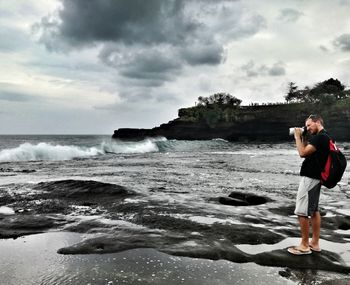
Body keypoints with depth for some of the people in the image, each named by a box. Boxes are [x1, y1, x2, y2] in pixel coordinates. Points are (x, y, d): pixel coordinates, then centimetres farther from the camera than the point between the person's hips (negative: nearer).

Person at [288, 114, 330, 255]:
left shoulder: (320, 137, -17)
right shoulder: (322, 137, 15)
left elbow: (303, 153, -23)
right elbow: (308, 153, 17)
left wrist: (297, 137, -12)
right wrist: (303, 138, 9)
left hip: (309, 178, -11)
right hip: (315, 177, 11)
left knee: (302, 212, -6)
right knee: (314, 211, 15)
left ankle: (304, 246, 1)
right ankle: (315, 243, 23)